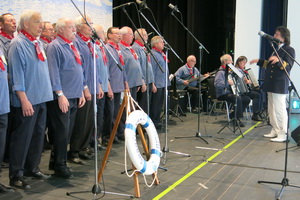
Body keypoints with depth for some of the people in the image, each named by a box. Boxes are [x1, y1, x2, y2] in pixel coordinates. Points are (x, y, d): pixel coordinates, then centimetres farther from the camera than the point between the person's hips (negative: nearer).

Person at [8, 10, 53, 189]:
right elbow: (17, 74, -16)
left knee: (38, 135, 14)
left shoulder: (38, 43, 13)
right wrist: (24, 99, -19)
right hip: (28, 100, -8)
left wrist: (47, 93, 17)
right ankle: (16, 175, 9)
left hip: (42, 98, 8)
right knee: (22, 137, -1)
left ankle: (32, 168, 27)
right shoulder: (18, 44, -11)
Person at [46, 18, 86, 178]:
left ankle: (56, 160, 24)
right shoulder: (55, 46, -8)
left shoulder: (72, 47, 18)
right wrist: (60, 94, -19)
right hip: (62, 97, -8)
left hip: (74, 97, 8)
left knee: (68, 131, 12)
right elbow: (53, 72, -15)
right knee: (62, 131, -4)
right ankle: (59, 165, 7)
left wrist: (81, 93, 18)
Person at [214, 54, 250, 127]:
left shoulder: (228, 71, 20)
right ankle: (237, 119, -22)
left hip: (230, 92, 10)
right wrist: (228, 82, -31)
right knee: (238, 98, -34)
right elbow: (217, 84, -28)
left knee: (247, 99, 1)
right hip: (223, 94, -10)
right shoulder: (221, 72, -12)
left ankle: (233, 115, 5)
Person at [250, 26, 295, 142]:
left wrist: (279, 60, -32)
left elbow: (288, 67, -17)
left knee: (280, 110, -8)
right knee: (271, 110, 12)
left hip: (279, 85, -9)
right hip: (271, 84, 9)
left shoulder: (289, 50, -7)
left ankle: (282, 135, -3)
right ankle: (275, 131, 22)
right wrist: (259, 61, 23)